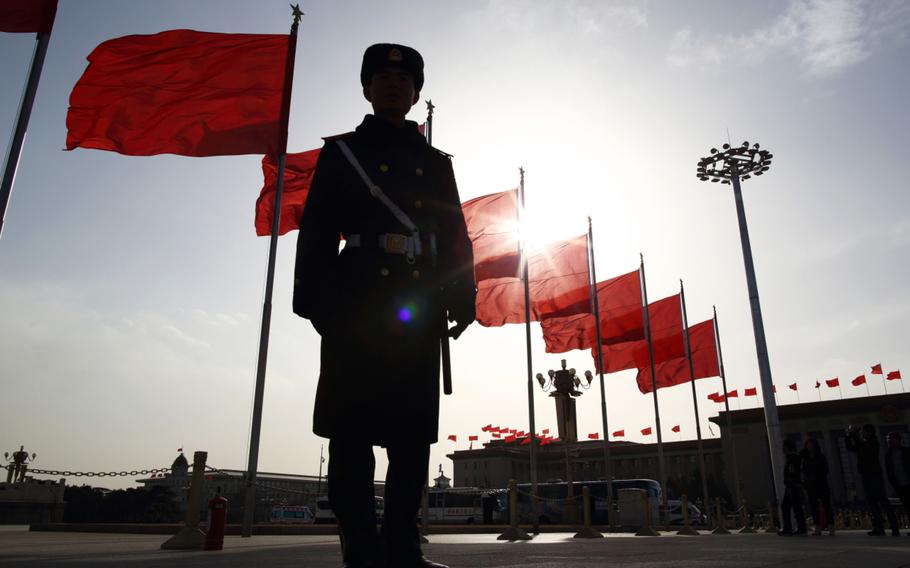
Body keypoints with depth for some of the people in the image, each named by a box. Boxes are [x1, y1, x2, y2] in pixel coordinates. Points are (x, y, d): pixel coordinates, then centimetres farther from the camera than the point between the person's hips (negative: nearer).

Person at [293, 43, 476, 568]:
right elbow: (317, 231, 5)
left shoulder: (436, 163, 22)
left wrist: (462, 297, 3)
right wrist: (317, 301, -6)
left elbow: (456, 237, 16)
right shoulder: (341, 152, 14)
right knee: (352, 428, -4)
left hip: (419, 311, 3)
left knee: (413, 433, 1)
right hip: (357, 305, -2)